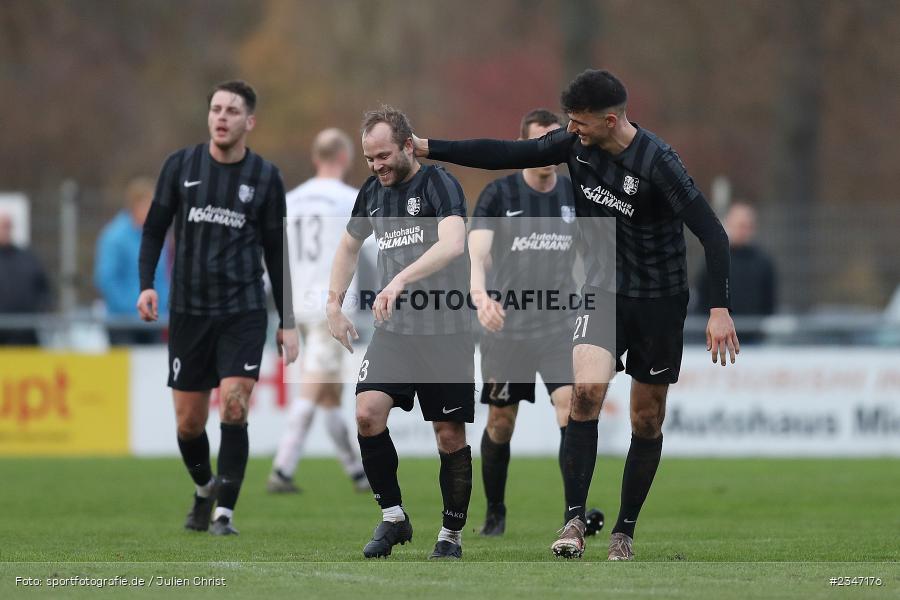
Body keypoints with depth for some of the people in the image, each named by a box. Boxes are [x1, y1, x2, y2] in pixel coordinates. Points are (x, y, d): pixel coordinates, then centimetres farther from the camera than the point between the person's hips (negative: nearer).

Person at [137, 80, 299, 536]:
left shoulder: (265, 177, 1)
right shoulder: (182, 165, 2)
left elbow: (276, 253, 6)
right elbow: (155, 228, 9)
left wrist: (287, 322, 4)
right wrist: (147, 284, -7)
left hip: (243, 310, -2)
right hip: (188, 309, 2)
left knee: (233, 409, -16)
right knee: (189, 421, 6)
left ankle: (224, 513, -10)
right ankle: (204, 490, 34)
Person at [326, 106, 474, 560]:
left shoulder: (438, 183, -11)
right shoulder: (372, 192, 10)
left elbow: (452, 244, -28)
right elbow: (349, 246, 28)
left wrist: (400, 280, -38)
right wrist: (334, 305, 19)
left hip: (446, 331, -5)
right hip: (393, 329, 5)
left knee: (450, 433, -1)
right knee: (367, 412, -14)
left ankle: (452, 535, 13)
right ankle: (393, 517, -1)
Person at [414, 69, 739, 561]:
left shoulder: (657, 162, -22)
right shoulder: (576, 144, -6)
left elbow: (712, 233, -23)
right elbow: (507, 154, 3)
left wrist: (720, 309, -29)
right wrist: (428, 148, 1)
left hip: (660, 301, -3)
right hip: (603, 293, 3)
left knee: (647, 421, 5)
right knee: (587, 389, -21)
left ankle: (624, 533, 20)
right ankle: (574, 519, -18)